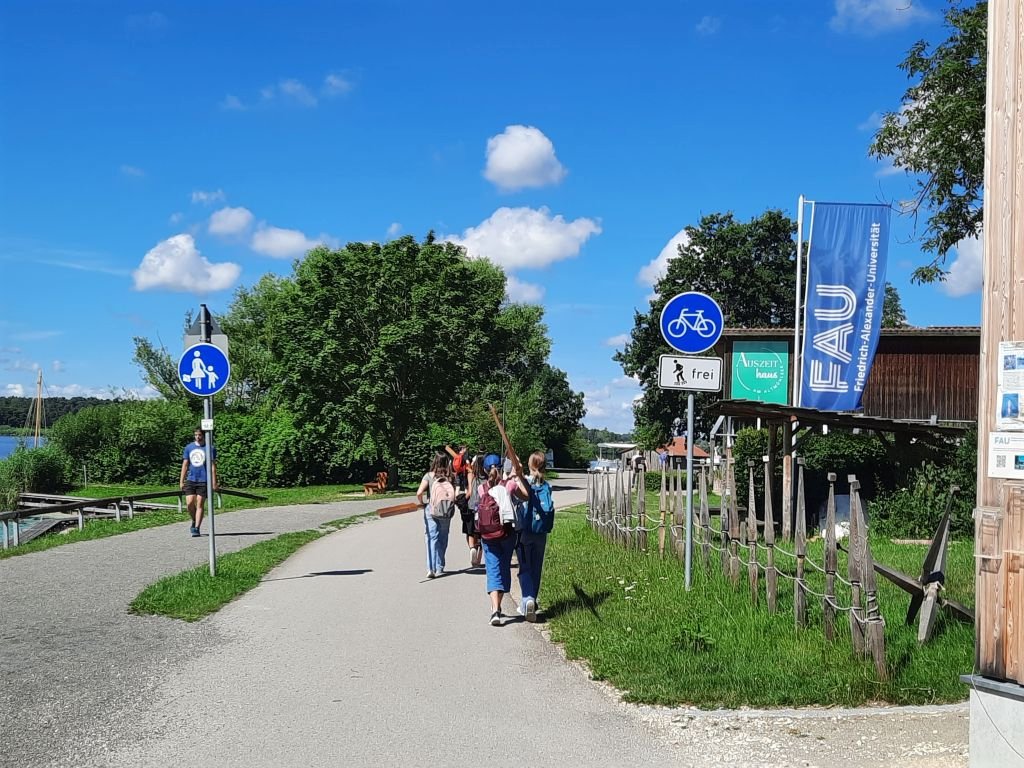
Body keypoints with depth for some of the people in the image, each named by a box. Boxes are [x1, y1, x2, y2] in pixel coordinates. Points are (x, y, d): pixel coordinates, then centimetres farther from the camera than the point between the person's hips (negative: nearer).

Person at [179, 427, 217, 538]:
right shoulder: (189, 447, 10)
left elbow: (213, 466, 0)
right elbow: (185, 465, 13)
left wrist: (214, 483, -5)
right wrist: (181, 481, 8)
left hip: (204, 480, -3)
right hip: (190, 480, 3)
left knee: (200, 505, -4)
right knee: (189, 503, -6)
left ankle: (197, 528, 0)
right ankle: (194, 521, 20)